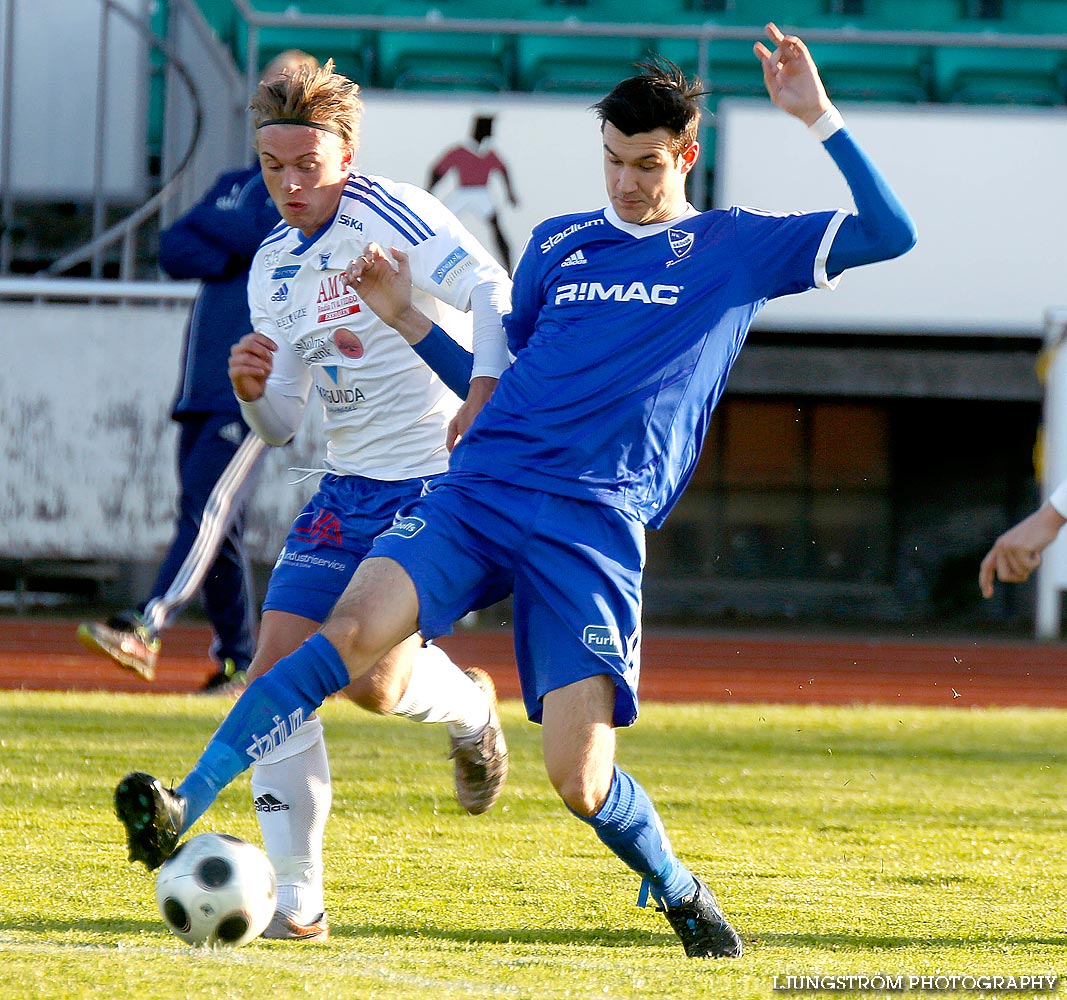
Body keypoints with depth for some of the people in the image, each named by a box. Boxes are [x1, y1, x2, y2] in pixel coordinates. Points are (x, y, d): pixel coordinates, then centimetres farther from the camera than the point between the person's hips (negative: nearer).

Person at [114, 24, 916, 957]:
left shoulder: (735, 248, 10)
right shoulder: (558, 243, 19)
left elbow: (890, 234, 4)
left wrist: (818, 115, -3)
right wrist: (402, 312, 14)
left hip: (595, 527, -2)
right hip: (480, 488, 3)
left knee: (581, 782, -10)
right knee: (353, 632, -25)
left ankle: (678, 890, 21)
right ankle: (182, 808, -29)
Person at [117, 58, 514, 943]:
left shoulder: (385, 214, -10)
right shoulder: (273, 270, 11)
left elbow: (493, 293, -19)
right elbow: (280, 428, 13)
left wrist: (484, 395, -31)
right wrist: (253, 390, -9)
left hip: (437, 481, -7)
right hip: (348, 489, 7)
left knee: (374, 683, -16)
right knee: (277, 673, -7)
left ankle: (467, 704, 22)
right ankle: (296, 897, -4)